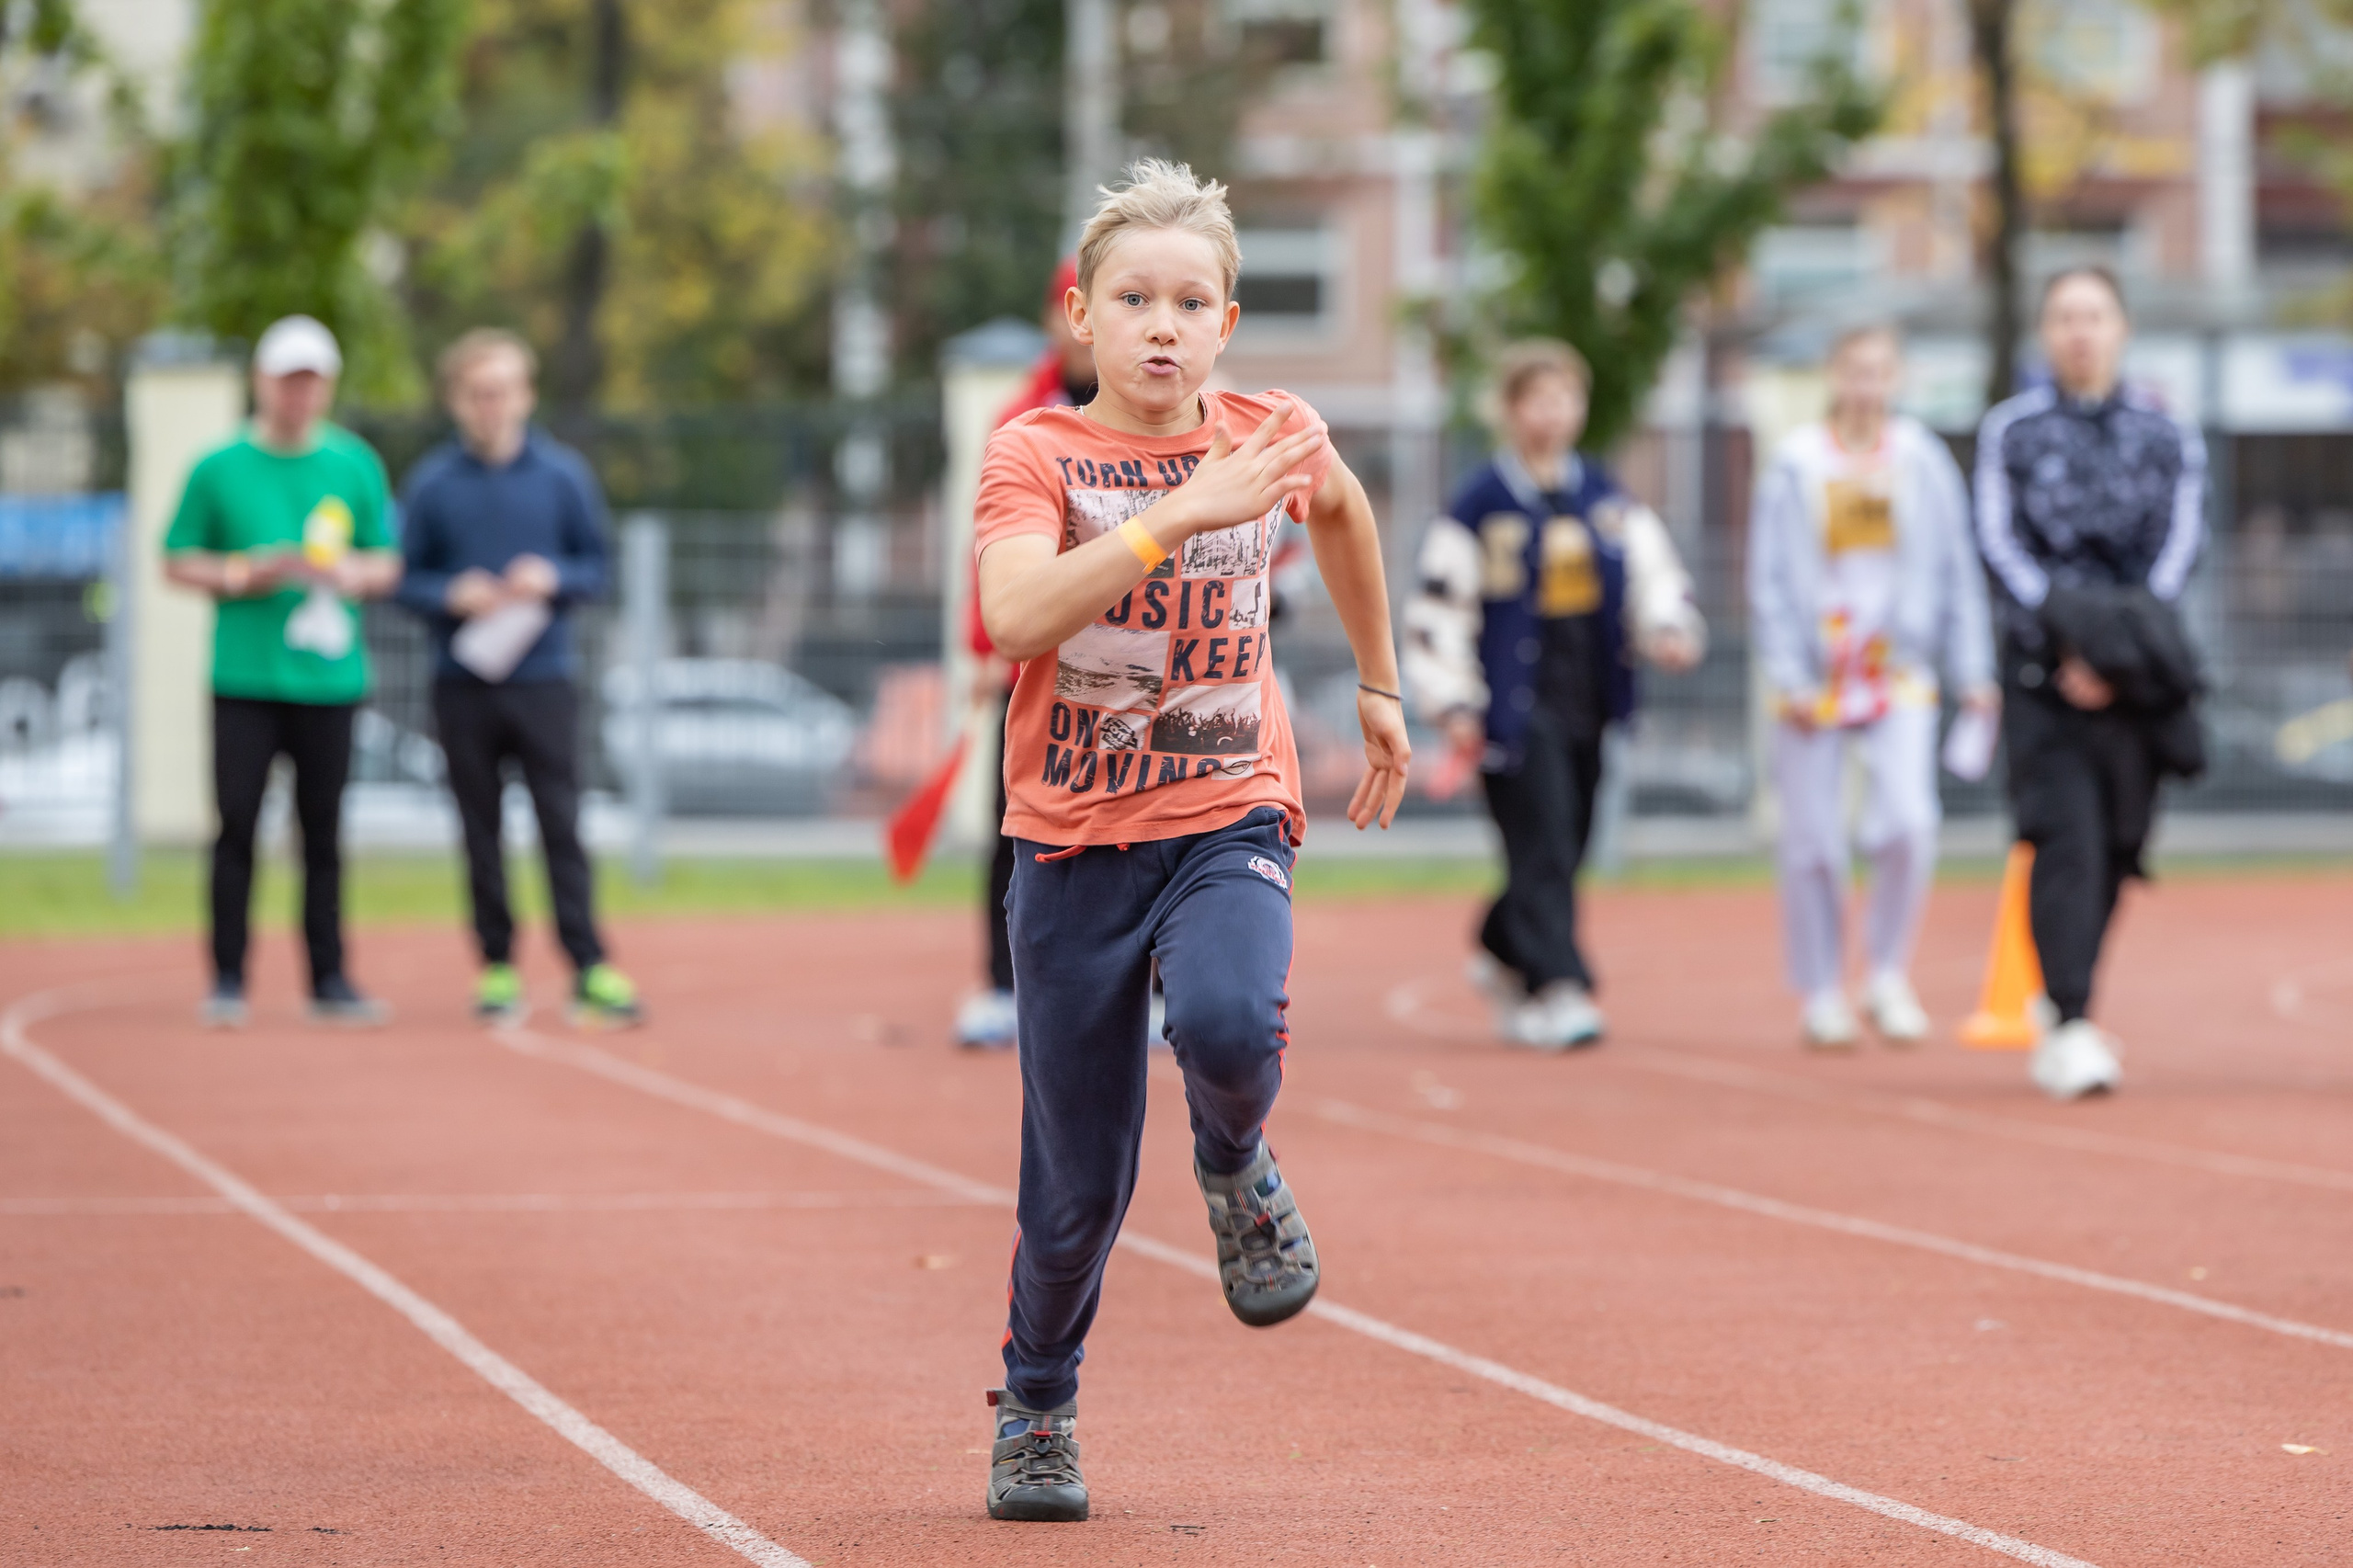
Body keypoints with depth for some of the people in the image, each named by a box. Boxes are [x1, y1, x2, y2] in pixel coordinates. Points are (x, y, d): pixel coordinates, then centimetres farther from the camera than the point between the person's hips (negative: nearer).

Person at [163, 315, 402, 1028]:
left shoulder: (356, 465, 9)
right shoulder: (219, 468, 3)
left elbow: (386, 562, 15)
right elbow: (177, 561, 7)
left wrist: (353, 574, -7)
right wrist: (240, 575, -10)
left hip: (328, 677, 2)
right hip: (245, 672, -2)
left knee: (322, 830, 4)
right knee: (237, 827, -5)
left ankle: (329, 980, 10)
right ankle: (227, 981, 1)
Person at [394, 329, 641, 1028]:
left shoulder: (563, 473, 3)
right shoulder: (431, 482, 2)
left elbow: (597, 569, 7)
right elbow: (407, 578, 5)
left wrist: (553, 579, -13)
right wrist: (454, 596, -14)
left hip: (545, 680, -1)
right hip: (461, 683, 1)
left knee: (561, 824, -6)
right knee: (481, 832, 5)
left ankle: (590, 968, -7)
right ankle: (497, 967, 12)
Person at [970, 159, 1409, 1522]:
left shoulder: (1273, 438, 1)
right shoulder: (1035, 456, -8)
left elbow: (1343, 506, 26)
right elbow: (1015, 617, -28)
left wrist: (1380, 685, 30)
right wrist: (1181, 512, -33)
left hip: (1228, 821, 1)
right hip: (1075, 845, -1)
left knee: (1229, 1023, -33)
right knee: (1080, 1188, 4)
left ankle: (1238, 1163, 3)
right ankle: (1036, 1411, 31)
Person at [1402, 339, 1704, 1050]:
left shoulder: (1609, 502, 11)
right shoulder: (1479, 505, -5)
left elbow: (1653, 571, 14)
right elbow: (1439, 603, -5)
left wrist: (1670, 630, -8)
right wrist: (1452, 703, -11)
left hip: (1587, 701, 6)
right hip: (1516, 703, -6)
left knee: (1563, 848, 13)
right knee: (1543, 847, -14)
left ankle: (1501, 952, 37)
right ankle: (1556, 990, -14)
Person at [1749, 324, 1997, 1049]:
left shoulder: (1924, 461, 5)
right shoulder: (1796, 466, 0)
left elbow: (1957, 570, 9)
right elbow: (1769, 576, 1)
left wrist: (1973, 672, 4)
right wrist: (1787, 675, -7)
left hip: (1901, 672, 1)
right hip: (1816, 680, -1)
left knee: (1909, 821, -16)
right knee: (1813, 840, 1)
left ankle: (1887, 974, 3)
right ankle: (1821, 994, 15)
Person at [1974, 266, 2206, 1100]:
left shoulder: (2168, 435, 11)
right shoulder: (2010, 430, 7)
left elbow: (2179, 544, 1)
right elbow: (2001, 545, -2)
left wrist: (2120, 646, -13)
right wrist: (2066, 645, -14)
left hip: (2135, 675, 2)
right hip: (2042, 666, -2)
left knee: (2116, 846, 5)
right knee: (2066, 838, -15)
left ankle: (2065, 1012, 20)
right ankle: (2071, 1025, -20)